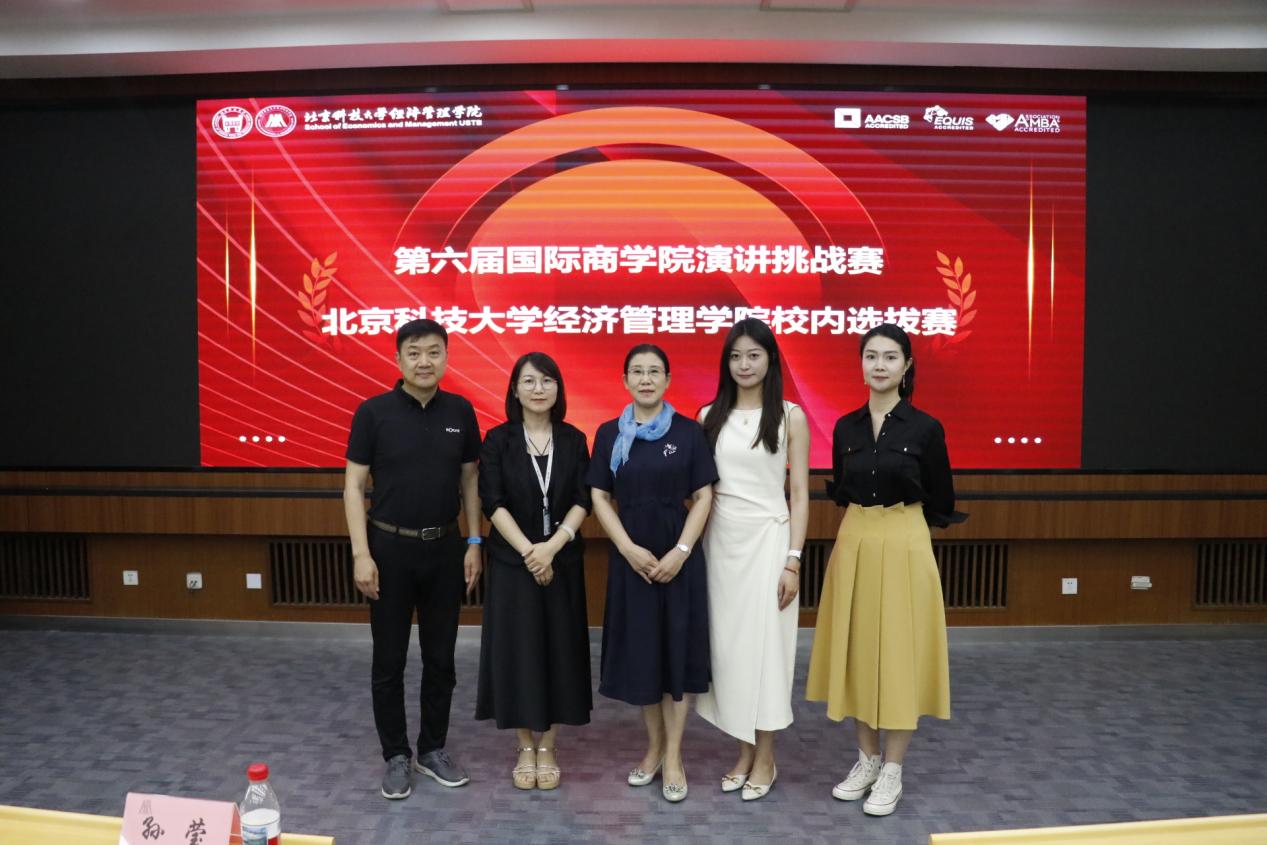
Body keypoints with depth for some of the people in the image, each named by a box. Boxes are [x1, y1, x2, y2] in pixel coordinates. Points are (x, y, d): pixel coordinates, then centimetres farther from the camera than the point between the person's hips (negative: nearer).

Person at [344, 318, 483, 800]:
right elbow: (353, 486, -6)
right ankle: (395, 756, 24)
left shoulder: (460, 412, 1)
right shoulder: (373, 412, -7)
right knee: (389, 661, 8)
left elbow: (470, 480, 8)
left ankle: (433, 750, 28)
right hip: (390, 547, -3)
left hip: (444, 547, 3)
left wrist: (474, 542, 2)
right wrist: (361, 553, -13)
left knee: (440, 657, 12)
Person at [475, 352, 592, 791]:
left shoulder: (573, 440, 2)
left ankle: (547, 748, 22)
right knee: (518, 652, 4)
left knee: (558, 651, 7)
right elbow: (493, 503, -8)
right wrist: (528, 550, -17)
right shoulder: (498, 440, -2)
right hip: (511, 562, -1)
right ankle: (526, 749, 21)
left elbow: (583, 501, -3)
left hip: (563, 562, 1)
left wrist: (552, 547, -17)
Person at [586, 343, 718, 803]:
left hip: (678, 556, -1)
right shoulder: (609, 433, 3)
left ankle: (673, 757, 15)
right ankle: (653, 746, 26)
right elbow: (599, 497, 1)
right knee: (639, 651, 8)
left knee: (676, 650, 4)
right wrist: (629, 549, -10)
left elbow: (703, 497, -3)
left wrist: (681, 551, -13)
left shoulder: (689, 432, -2)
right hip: (630, 557, 2)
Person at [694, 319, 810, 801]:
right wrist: (693, 547, 2)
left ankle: (765, 759, 19)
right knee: (728, 642, 8)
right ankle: (745, 752, 25)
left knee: (764, 642, 2)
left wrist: (793, 559, -9)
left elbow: (799, 494, -3)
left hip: (767, 539, -3)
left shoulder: (791, 416, -2)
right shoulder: (710, 416, 6)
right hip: (720, 541, 3)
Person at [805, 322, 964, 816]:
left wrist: (899, 512, 9)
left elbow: (941, 503, 1)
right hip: (853, 543, 4)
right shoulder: (845, 428, 4)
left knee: (899, 653, 3)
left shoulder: (925, 428, -7)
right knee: (856, 650, 10)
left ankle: (892, 771, 17)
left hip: (904, 546, -4)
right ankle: (866, 760, 26)